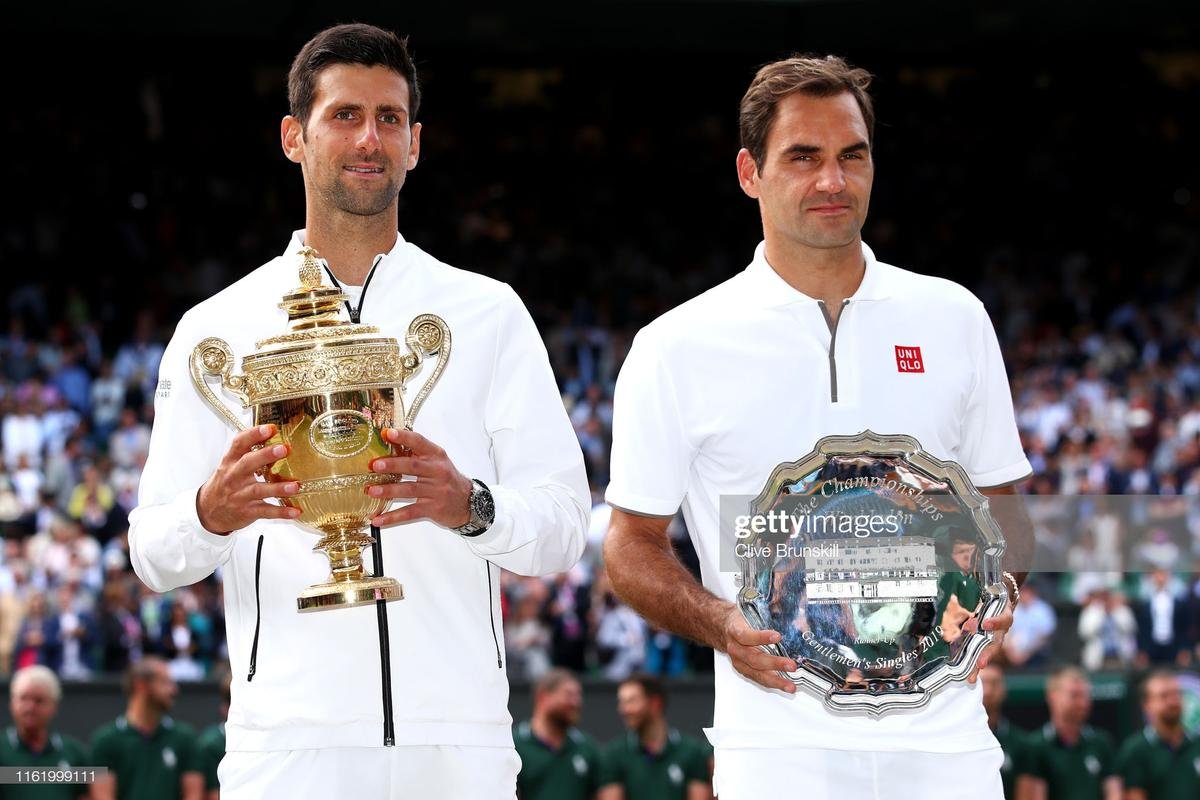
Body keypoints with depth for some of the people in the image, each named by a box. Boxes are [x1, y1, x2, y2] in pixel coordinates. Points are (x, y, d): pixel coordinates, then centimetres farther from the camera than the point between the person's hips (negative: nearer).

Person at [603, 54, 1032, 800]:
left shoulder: (953, 318, 10)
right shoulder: (677, 348, 1)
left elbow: (998, 508, 18)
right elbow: (633, 542, 6)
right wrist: (720, 625, -12)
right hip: (778, 735, -2)